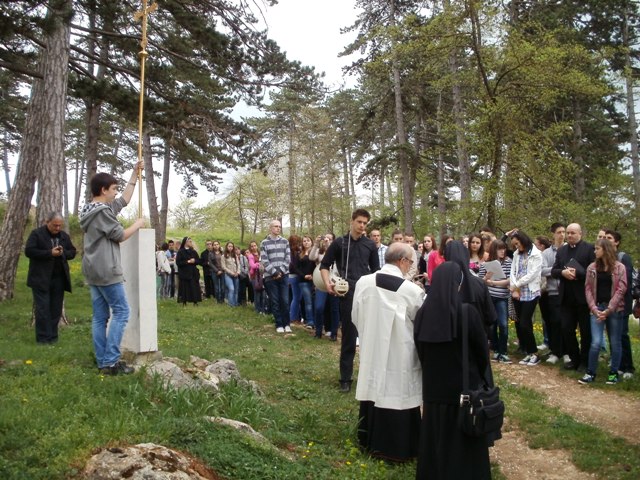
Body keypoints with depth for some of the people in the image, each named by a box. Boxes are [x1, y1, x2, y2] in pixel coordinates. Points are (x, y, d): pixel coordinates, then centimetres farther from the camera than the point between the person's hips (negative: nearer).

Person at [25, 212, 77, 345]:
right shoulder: (36, 234, -5)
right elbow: (29, 251, -14)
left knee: (56, 308, 7)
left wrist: (63, 253, -9)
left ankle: (53, 336, 14)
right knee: (42, 308, -4)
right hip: (41, 279, -5)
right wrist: (50, 253, -20)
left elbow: (72, 252, 13)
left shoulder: (64, 236, 10)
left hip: (59, 278, 5)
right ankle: (43, 337, 1)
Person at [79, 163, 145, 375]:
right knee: (121, 312, -5)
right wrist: (137, 225, 6)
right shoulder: (102, 211, -15)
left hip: (93, 272, 10)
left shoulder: (93, 210, 17)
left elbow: (124, 199, 23)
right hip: (106, 271, -10)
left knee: (100, 316, 8)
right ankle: (110, 361, -7)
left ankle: (102, 361, 11)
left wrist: (135, 174, 23)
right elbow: (120, 235, -12)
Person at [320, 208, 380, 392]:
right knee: (349, 336, 2)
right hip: (348, 294, -2)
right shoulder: (339, 243, 4)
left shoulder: (370, 245, 9)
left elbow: (375, 270, 16)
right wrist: (328, 283, -8)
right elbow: (324, 265, 8)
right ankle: (345, 377, 11)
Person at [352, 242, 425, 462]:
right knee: (397, 396, 8)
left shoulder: (363, 282, -6)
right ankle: (397, 447, 22)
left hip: (371, 351, 5)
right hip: (401, 356, -4)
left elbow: (355, 317, 6)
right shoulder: (412, 290, -19)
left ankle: (369, 440, 34)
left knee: (374, 389, 19)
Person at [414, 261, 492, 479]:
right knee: (464, 442, 12)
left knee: (435, 438, 17)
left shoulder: (422, 314, -8)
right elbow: (482, 350, -7)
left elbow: (419, 351, 4)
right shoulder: (468, 312, -19)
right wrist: (481, 377, 11)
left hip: (433, 387, 4)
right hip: (465, 385, -3)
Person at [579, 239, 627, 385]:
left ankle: (613, 373, 19)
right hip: (597, 308, 1)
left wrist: (609, 309, -14)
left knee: (615, 342, 7)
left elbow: (621, 290, -7)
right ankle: (590, 373, 5)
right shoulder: (592, 267, 7)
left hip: (615, 309, -1)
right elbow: (588, 289, 4)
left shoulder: (619, 267, -1)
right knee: (596, 342, -6)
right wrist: (594, 308, -8)